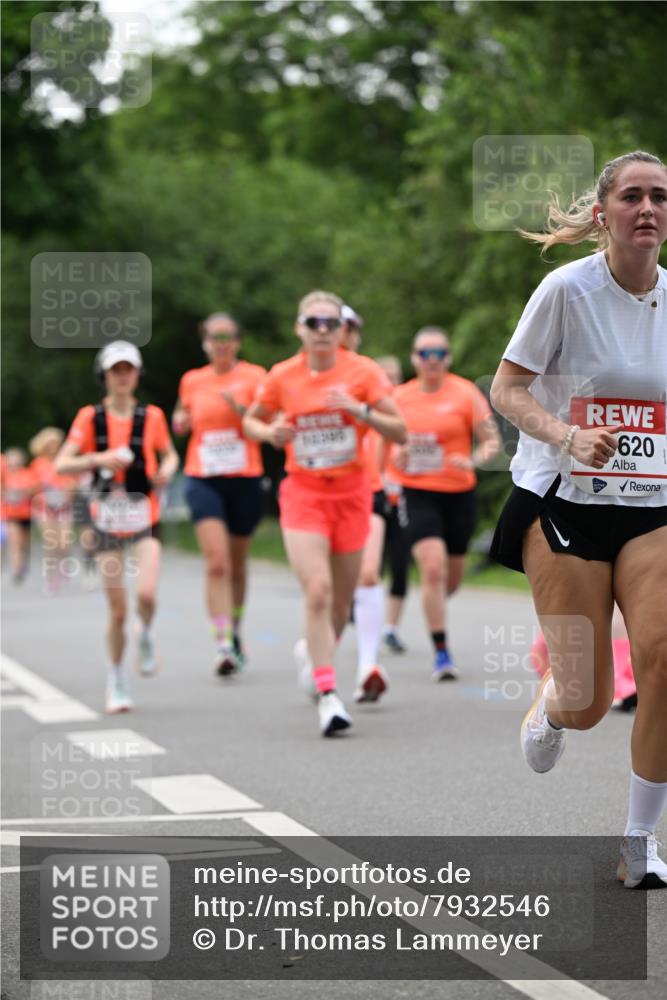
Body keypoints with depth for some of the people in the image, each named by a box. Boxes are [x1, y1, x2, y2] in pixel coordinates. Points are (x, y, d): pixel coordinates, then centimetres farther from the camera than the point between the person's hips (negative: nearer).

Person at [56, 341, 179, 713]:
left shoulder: (151, 416, 1)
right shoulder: (90, 417, 0)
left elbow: (169, 454, 16)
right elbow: (62, 465, -3)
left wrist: (167, 470, -7)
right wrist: (99, 459, -20)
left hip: (144, 518, 0)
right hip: (108, 521, 0)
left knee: (146, 594, -21)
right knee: (117, 610, 1)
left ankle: (146, 636, 14)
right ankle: (117, 682, 20)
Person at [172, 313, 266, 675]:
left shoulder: (254, 376, 0)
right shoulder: (191, 380, 8)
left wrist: (240, 409, -22)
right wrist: (180, 421, 2)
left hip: (245, 479, 0)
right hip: (203, 479, 0)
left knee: (237, 565, 13)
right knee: (216, 564, -16)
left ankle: (235, 634, 33)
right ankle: (223, 644, -21)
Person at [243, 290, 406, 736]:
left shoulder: (363, 371, -4)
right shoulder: (282, 377, -1)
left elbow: (400, 431, -5)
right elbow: (251, 421, 15)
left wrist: (360, 410, -20)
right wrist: (269, 432, -8)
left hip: (351, 492, 1)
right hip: (303, 494, -1)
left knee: (342, 599, 10)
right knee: (318, 592, -18)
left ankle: (317, 656, 40)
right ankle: (329, 696, -19)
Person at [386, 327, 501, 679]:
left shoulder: (465, 393, -3)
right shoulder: (399, 396, 4)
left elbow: (492, 441, -2)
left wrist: (473, 460, -22)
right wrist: (395, 457, -4)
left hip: (458, 494, 1)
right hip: (417, 494, -1)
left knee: (452, 576, 11)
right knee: (433, 568, -17)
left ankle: (434, 608, 48)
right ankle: (441, 653, -11)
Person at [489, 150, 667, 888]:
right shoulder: (568, 288, -10)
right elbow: (506, 389, -7)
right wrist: (567, 437, -23)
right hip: (565, 505, -3)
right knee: (586, 703, -2)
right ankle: (547, 707, 40)